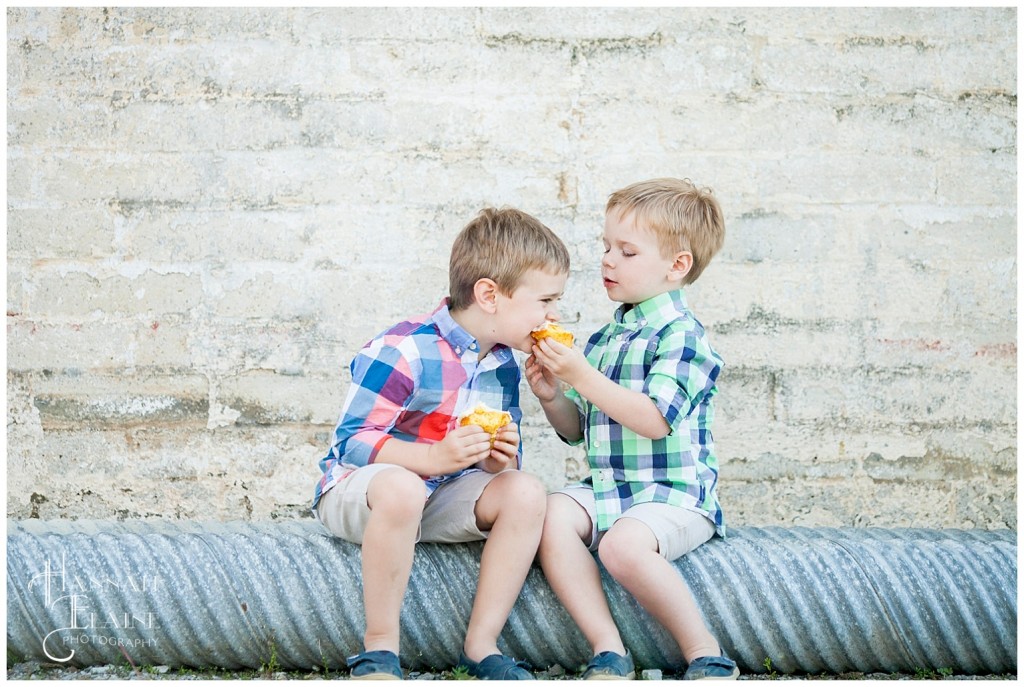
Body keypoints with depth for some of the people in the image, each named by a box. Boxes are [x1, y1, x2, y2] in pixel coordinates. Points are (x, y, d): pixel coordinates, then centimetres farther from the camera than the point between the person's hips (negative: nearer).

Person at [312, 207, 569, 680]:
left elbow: (500, 462, 13)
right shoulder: (403, 351, -21)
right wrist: (433, 457, -37)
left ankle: (481, 643, -13)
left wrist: (500, 461, -13)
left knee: (526, 491, -18)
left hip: (441, 498, 7)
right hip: (356, 489, -7)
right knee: (401, 488, -41)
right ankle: (379, 647, -25)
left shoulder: (504, 366, 4)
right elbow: (352, 440, -23)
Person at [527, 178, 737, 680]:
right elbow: (578, 430, 22)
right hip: (607, 489, 7)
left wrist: (583, 378, -21)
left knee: (624, 544, -34)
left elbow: (655, 421, -21)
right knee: (552, 513, -22)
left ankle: (705, 654, -15)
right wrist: (551, 397, 2)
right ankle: (608, 651, -21)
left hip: (673, 493, -7)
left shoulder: (681, 336, -7)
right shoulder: (603, 340, 17)